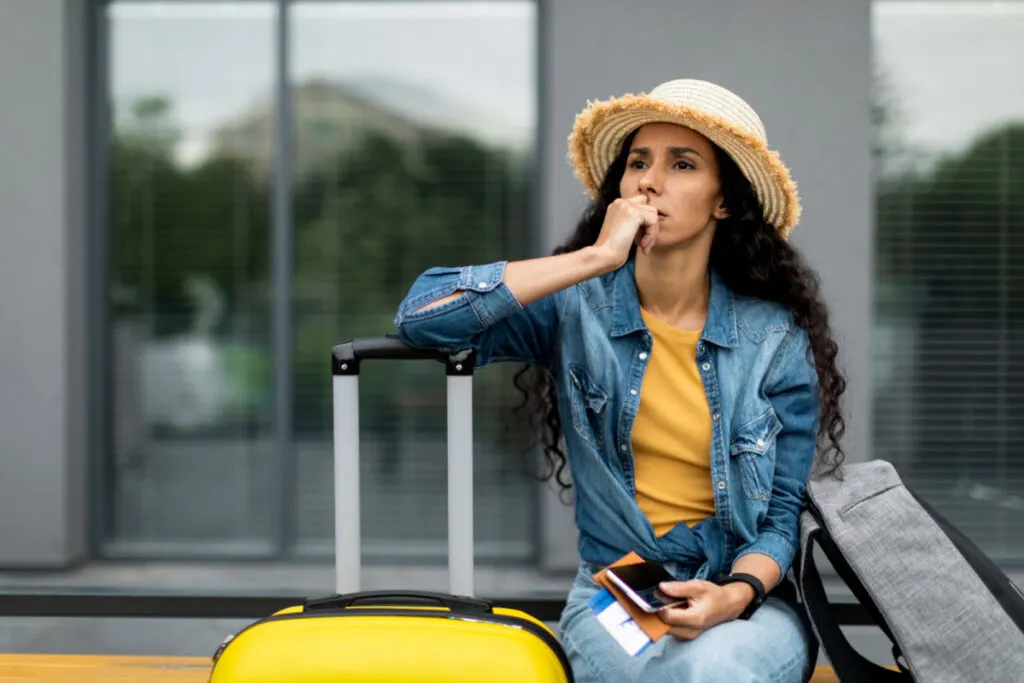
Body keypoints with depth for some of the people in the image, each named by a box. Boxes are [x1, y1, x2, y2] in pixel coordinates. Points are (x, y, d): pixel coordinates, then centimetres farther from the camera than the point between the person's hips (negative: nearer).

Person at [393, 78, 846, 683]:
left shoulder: (777, 342, 1)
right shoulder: (576, 310, -1)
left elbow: (783, 513, 4)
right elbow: (422, 316, -17)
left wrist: (735, 596, -19)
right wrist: (595, 259, -17)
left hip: (749, 600, 1)